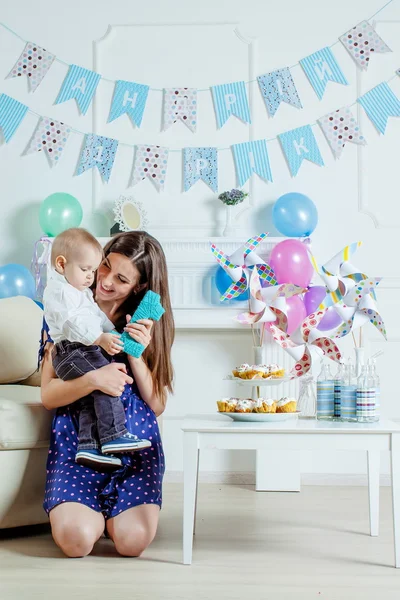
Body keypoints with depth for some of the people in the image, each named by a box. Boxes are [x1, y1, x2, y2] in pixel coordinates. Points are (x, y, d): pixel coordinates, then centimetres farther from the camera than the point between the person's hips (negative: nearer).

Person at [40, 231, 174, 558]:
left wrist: (137, 354, -13)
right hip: (76, 442, -1)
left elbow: (158, 405, 0)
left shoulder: (147, 325, 5)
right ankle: (96, 509, 16)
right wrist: (93, 380, -22)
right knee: (77, 540, -21)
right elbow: (48, 395, -4)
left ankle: (109, 510, 19)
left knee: (132, 541, -18)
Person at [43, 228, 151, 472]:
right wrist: (101, 339, -31)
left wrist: (114, 332, 14)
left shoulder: (80, 292, 25)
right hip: (71, 352, -11)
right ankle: (114, 436, -23)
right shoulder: (60, 291, -10)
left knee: (94, 396, 4)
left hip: (87, 350, 11)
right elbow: (74, 322, -23)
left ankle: (88, 446, 2)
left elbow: (97, 315, 29)